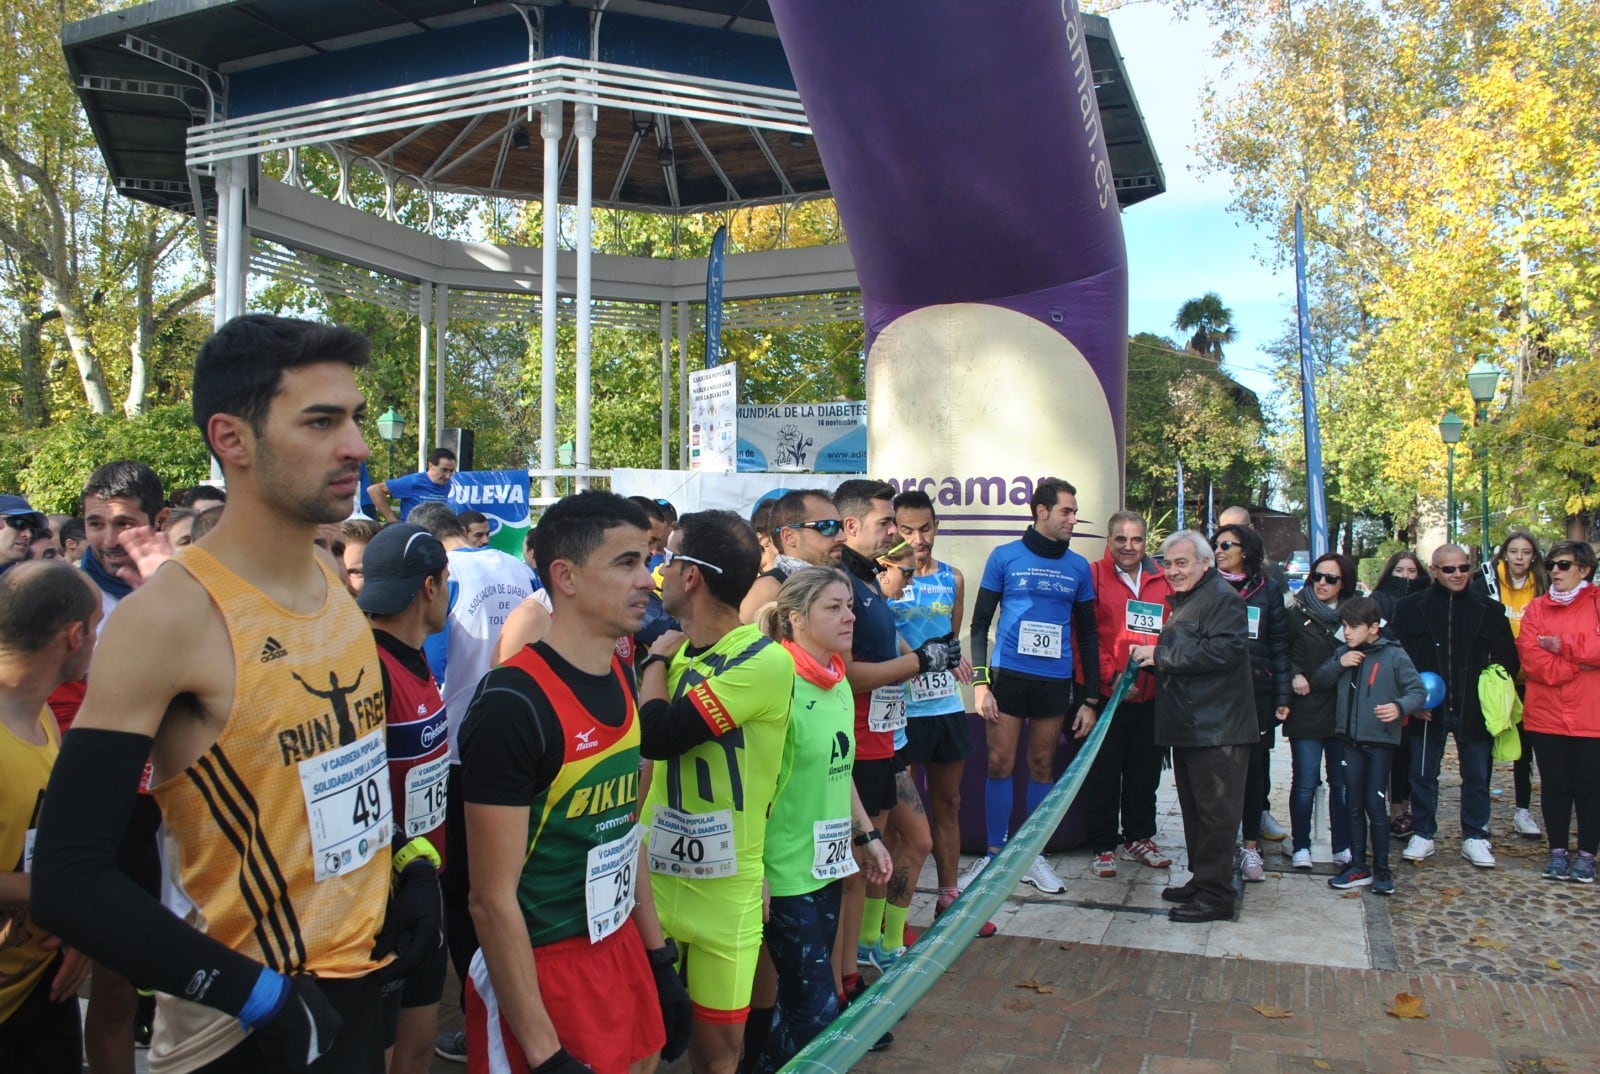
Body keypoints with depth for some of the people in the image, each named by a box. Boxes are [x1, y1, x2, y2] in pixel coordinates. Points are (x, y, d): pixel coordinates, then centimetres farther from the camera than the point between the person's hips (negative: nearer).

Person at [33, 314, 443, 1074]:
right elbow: (69, 881, -21)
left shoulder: (340, 586, 1)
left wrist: (413, 863, 2)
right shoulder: (169, 615, -20)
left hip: (367, 976, 7)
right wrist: (256, 994, -21)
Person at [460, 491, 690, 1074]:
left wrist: (660, 958, 13)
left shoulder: (622, 677, 3)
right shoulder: (512, 704, -22)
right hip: (542, 970, -7)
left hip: (622, 950, 7)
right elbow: (493, 899, -19)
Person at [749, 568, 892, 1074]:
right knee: (817, 1012, -2)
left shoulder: (839, 683, 6)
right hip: (786, 872, -8)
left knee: (800, 1001, 17)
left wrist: (866, 834, 18)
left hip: (828, 863, 8)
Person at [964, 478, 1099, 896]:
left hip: (1056, 681, 2)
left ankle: (1033, 855, 20)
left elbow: (1088, 634, 11)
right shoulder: (1004, 557, 0)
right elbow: (980, 623, 2)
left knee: (1042, 766, 9)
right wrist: (979, 681, -7)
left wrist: (1090, 698, 7)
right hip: (1008, 675, -2)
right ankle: (994, 855, 11)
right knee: (999, 765, -1)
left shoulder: (1078, 567, 7)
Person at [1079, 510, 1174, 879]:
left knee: (1145, 772, 15)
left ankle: (1138, 838, 31)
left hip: (1151, 696, 4)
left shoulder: (1162, 581, 7)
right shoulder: (1094, 575, -5)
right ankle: (1103, 846, 17)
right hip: (1107, 695, -4)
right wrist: (1111, 677, -15)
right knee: (1104, 774, 5)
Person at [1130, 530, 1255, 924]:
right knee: (1194, 808, 16)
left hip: (1217, 728, -10)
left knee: (1215, 811, -4)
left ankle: (1215, 895, 2)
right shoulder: (1183, 600, 21)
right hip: (1188, 726, 10)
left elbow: (1224, 650, -25)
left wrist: (1161, 654, -19)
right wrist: (1149, 655, 9)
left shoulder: (1223, 597, -11)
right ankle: (1201, 881, 26)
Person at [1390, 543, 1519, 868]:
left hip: (1474, 709, 1)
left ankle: (1475, 838, 23)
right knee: (1423, 775, 7)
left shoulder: (1489, 610, 4)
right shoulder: (1410, 608, 0)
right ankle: (1422, 835, 20)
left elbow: (1507, 659, 8)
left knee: (1477, 776, 9)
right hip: (1428, 708, -1)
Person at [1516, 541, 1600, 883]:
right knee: (1554, 785, 9)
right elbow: (1532, 660, -6)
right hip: (1546, 715, 2)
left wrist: (1562, 645, -11)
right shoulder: (1537, 608, 7)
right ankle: (1558, 851, 21)